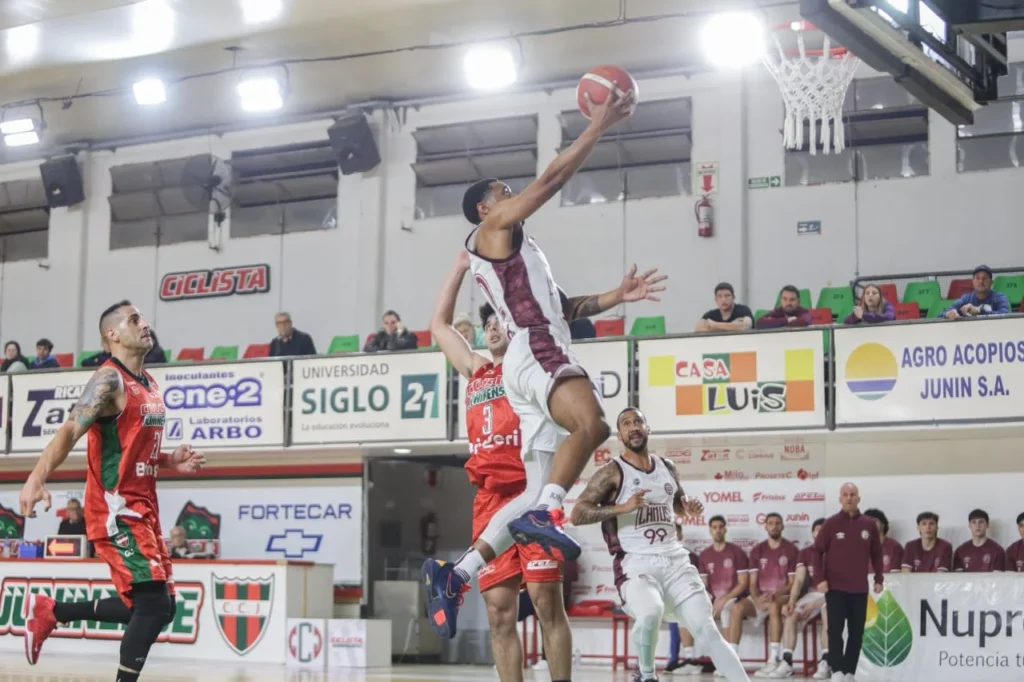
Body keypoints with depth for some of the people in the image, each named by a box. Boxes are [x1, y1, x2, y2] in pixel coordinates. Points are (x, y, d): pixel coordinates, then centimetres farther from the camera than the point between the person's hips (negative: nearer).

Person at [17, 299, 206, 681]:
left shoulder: (149, 384, 15)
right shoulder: (109, 380, -12)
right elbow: (70, 431, -25)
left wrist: (170, 462, 9)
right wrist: (37, 478, -40)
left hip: (142, 507, 9)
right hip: (115, 510, -9)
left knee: (159, 606, 13)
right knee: (154, 605, -16)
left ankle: (50, 612, 25)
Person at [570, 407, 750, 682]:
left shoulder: (667, 467, 13)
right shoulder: (613, 472, -4)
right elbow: (577, 514, -12)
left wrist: (689, 508, 8)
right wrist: (622, 507, -23)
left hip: (676, 561, 5)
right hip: (637, 565, -5)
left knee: (706, 630, 0)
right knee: (649, 614, -33)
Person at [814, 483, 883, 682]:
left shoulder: (869, 524, 4)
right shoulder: (831, 523, -3)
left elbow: (876, 553, 12)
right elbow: (817, 551, -1)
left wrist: (879, 579, 9)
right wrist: (820, 579, -8)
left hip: (859, 588, 3)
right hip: (835, 587, -3)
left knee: (856, 632, 5)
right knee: (835, 630, -9)